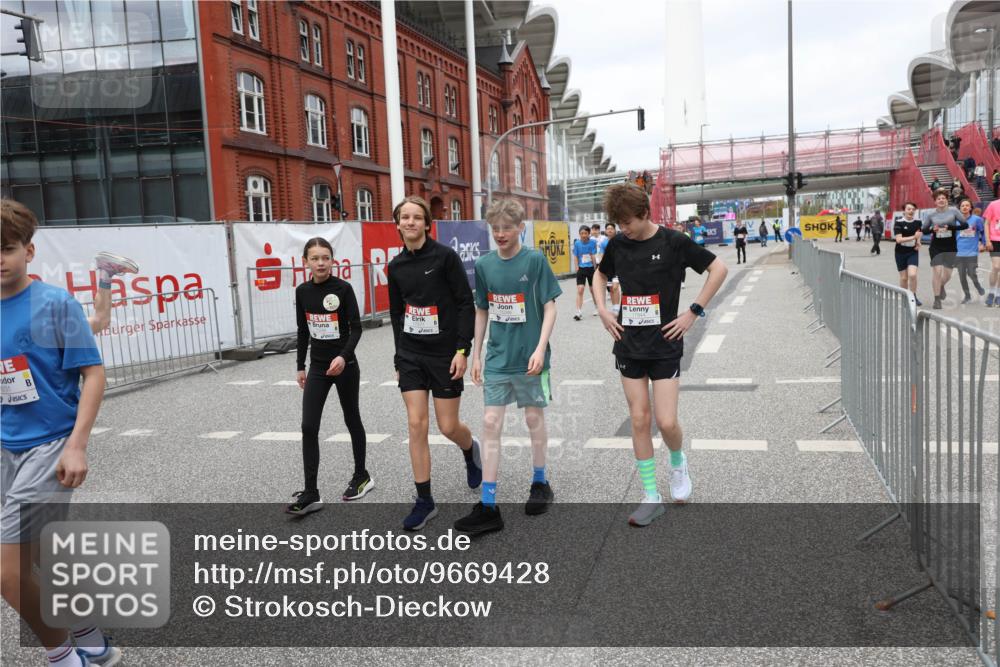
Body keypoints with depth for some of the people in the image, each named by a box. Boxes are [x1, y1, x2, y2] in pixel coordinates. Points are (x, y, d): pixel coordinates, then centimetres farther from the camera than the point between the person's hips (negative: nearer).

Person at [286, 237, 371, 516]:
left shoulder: (343, 288, -10)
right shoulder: (302, 291, 3)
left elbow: (356, 328, -11)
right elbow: (303, 331, 12)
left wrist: (343, 357, -25)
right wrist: (300, 366, 12)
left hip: (345, 366, -4)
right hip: (317, 367, 4)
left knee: (352, 420, 11)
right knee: (308, 427, -4)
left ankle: (361, 477, 30)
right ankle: (311, 494, -1)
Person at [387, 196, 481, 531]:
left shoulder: (445, 256, -10)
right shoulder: (396, 266, 5)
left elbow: (466, 304, -10)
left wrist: (462, 349, -15)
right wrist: (399, 355, 14)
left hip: (445, 353, -4)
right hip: (411, 354, 4)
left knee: (448, 427, 4)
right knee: (416, 425, -2)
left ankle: (471, 451, 41)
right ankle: (425, 501, 7)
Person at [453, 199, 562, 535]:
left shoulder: (535, 260, -8)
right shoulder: (484, 264, 3)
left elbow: (550, 307, -7)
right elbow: (482, 312, 11)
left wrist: (540, 349, -17)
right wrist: (475, 354, 10)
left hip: (529, 357, -3)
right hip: (497, 358, 3)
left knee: (534, 418, 11)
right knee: (491, 423, 0)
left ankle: (540, 484, 33)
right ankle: (488, 506, 4)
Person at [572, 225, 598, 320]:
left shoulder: (593, 242, -7)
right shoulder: (577, 243, -4)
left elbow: (593, 255, -5)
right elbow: (576, 257, 1)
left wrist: (595, 268, -7)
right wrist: (577, 268, -5)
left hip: (591, 268, 0)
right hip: (581, 269, 0)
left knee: (593, 290, 13)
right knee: (580, 290, -8)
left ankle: (596, 308, 34)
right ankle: (579, 313, -9)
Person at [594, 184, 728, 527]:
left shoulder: (673, 242, -10)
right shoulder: (617, 244, 2)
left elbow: (718, 268, -4)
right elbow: (601, 274, 22)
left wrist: (693, 311, -8)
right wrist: (603, 310, 6)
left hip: (664, 345, -4)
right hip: (629, 345, 4)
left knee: (666, 422, -8)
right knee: (639, 421, 4)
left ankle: (678, 463, 28)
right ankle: (651, 497, 14)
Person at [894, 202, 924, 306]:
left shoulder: (917, 222, 1)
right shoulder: (899, 223, -10)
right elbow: (899, 239, -20)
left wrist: (918, 243, 5)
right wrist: (914, 237, -29)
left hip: (913, 252, 2)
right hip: (901, 252, -2)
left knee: (912, 274, -17)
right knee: (904, 277, 6)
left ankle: (913, 296, 0)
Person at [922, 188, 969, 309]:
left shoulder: (953, 210, -3)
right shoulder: (930, 214, -1)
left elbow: (965, 225, -4)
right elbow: (924, 231, 6)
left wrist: (950, 227, -18)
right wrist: (932, 229, -16)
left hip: (950, 247, 1)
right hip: (936, 247, -1)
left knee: (947, 274, 5)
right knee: (937, 271, -10)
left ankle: (941, 286, 41)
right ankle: (937, 299, 1)